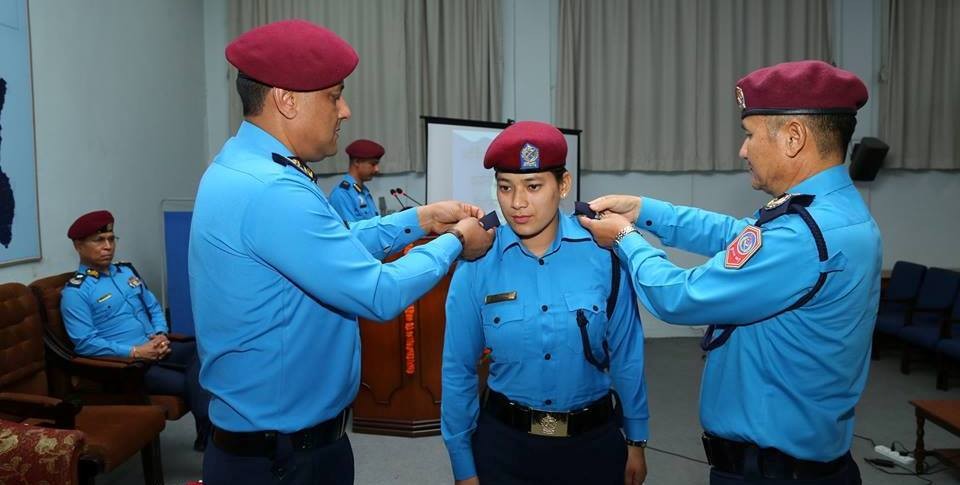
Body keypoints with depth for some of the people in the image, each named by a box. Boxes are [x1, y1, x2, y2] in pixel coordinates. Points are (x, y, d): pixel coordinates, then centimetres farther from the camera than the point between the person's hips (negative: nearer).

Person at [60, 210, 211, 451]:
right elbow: (85, 343, -11)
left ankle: (206, 432, -30)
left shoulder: (127, 271, 18)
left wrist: (161, 334, -1)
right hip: (123, 362, -6)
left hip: (156, 348, 6)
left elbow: (153, 306, 21)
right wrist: (135, 352, -18)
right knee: (187, 383, -28)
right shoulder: (75, 291, -3)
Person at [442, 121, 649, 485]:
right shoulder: (477, 264, -13)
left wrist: (636, 440, 5)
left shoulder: (604, 254, -13)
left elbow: (626, 355, -3)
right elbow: (458, 370, -5)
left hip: (594, 440, 1)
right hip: (504, 443, 0)